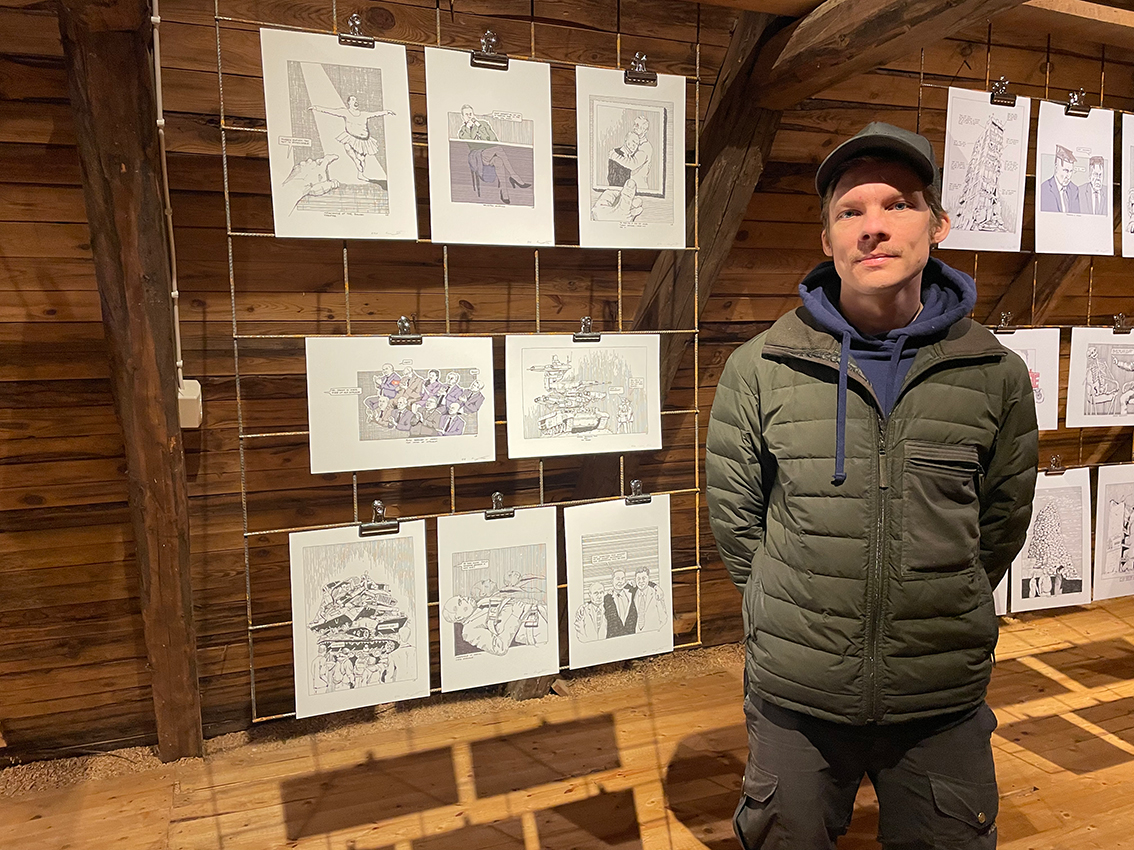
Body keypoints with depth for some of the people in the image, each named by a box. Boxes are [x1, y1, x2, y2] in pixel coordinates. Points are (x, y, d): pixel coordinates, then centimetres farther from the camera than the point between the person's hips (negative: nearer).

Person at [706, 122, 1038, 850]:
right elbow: (733, 513, 1)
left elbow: (1003, 519, 8)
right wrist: (792, 610, 7)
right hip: (796, 697, 0)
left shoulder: (996, 374, -5)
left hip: (945, 702, 1)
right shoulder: (760, 367, -9)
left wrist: (945, 616, 11)